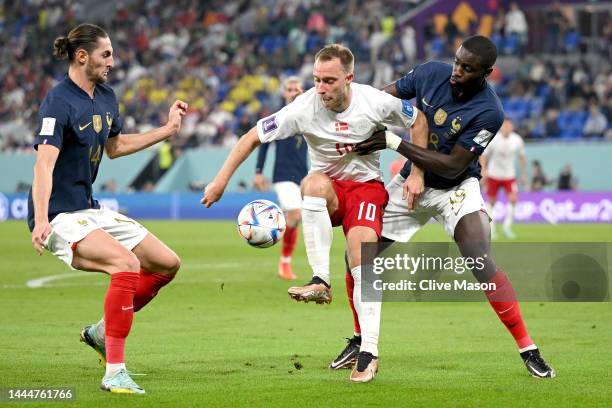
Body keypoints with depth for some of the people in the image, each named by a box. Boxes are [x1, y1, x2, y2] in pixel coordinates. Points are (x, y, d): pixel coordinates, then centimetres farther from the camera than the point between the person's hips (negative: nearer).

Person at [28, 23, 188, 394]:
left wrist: (168, 130, 25)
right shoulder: (59, 102, -18)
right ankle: (114, 372, -29)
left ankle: (102, 332, 19)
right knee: (126, 263, -31)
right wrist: (41, 220, -41)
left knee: (168, 264, 6)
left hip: (90, 209, 9)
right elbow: (44, 163, -29)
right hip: (59, 217, -9)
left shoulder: (106, 97, 9)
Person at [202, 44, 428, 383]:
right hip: (327, 191, 1)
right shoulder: (303, 109, -18)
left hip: (366, 185, -1)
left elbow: (418, 120, 2)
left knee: (361, 256, -26)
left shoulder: (375, 102, -16)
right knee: (314, 182, -37)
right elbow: (253, 137, -11)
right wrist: (221, 180, -16)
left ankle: (369, 352, -25)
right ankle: (320, 282, -37)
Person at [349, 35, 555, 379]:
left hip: (456, 187, -5)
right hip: (412, 182, 5)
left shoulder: (489, 112, -26)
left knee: (482, 264, -24)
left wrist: (394, 142, -29)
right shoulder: (431, 73, -12)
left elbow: (451, 167, -26)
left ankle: (528, 350, -15)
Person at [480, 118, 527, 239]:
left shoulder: (517, 140, -6)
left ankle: (507, 226, -4)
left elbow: (522, 157, 8)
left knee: (513, 199, -16)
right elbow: (483, 155, -6)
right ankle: (491, 228, 20)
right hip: (493, 175, -1)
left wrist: (523, 174, 9)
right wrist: (484, 170, -17)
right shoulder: (493, 139, -13)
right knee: (491, 201, 5)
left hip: (509, 176, 1)